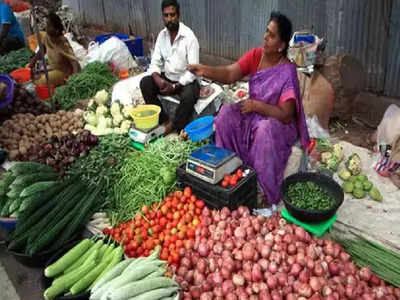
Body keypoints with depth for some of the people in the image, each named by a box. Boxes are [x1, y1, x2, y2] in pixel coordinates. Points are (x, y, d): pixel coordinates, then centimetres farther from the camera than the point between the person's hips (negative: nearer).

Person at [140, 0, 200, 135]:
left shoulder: (189, 37, -18)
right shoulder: (162, 35, 1)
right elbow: (155, 62, 2)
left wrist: (175, 86, -26)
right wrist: (157, 78, -20)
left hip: (186, 81, -6)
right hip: (167, 78, 6)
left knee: (188, 96, -36)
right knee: (145, 83, -16)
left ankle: (173, 126, -10)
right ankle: (164, 121, -9)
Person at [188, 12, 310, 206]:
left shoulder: (287, 72, -22)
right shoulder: (255, 55, -5)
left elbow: (286, 115, -24)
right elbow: (230, 74, -17)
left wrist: (256, 105, -25)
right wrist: (205, 71, -34)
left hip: (278, 123, -6)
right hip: (253, 115, 6)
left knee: (265, 130, -36)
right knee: (226, 114, -14)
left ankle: (267, 193, -19)